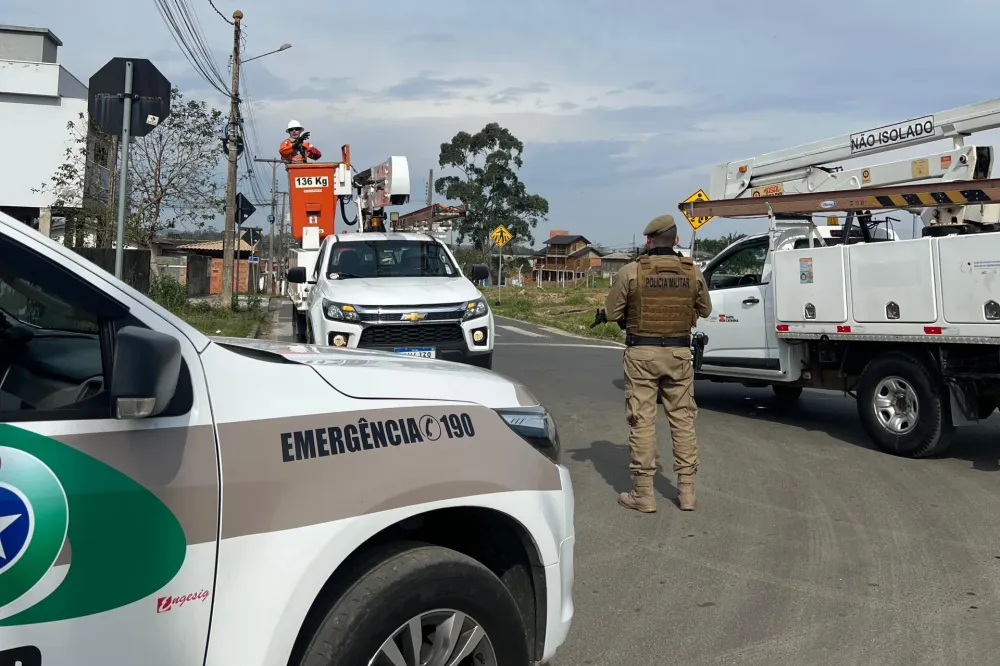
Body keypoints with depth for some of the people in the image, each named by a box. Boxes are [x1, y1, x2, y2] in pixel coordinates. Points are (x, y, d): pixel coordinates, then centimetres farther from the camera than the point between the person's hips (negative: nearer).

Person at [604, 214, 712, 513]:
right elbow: (705, 310, 13)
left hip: (642, 352, -3)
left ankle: (643, 494, 7)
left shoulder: (631, 271, -9)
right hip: (679, 352, 3)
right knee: (683, 419, 11)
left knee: (642, 421, 2)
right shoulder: (693, 272, 0)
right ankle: (686, 490, 18)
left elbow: (612, 312, -2)